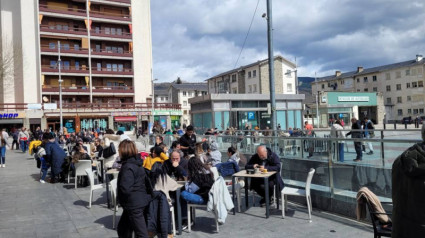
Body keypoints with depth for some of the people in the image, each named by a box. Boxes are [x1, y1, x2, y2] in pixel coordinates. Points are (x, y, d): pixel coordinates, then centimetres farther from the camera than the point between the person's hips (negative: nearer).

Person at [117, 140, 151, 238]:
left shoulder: (127, 167, -21)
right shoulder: (136, 163, 8)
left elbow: (125, 188, -28)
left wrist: (120, 197, -8)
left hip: (134, 205, -10)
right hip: (140, 202, 10)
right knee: (122, 229, 22)